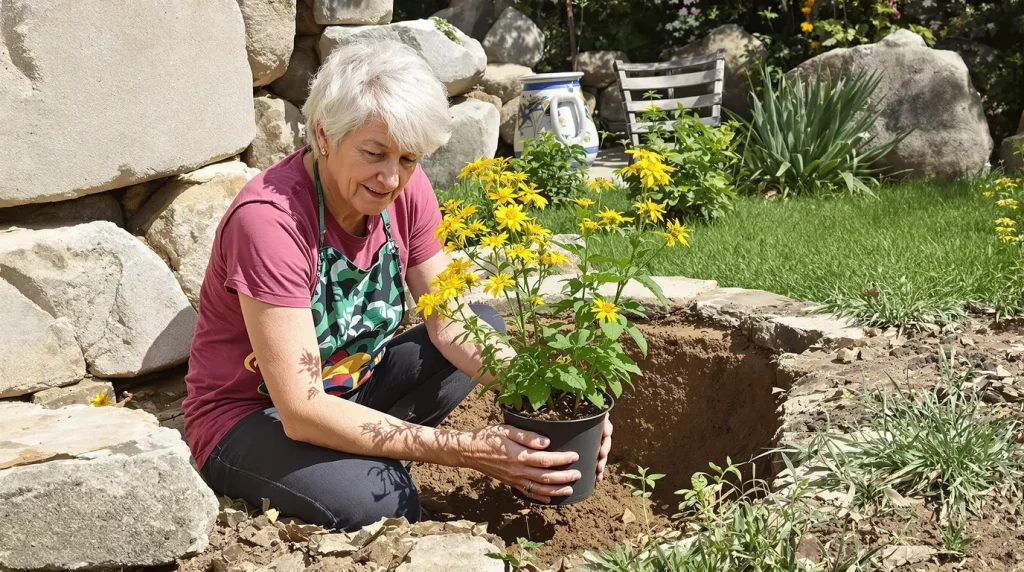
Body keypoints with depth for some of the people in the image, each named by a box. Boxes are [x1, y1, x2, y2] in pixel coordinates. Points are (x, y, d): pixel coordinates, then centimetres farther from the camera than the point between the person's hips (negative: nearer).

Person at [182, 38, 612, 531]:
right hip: (250, 418, -8)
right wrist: (463, 450, -37)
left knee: (487, 324, -5)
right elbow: (301, 411, -33)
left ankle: (370, 457, -8)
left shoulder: (405, 189, -10)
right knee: (376, 502, -35)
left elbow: (450, 322, -7)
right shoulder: (269, 219, -30)